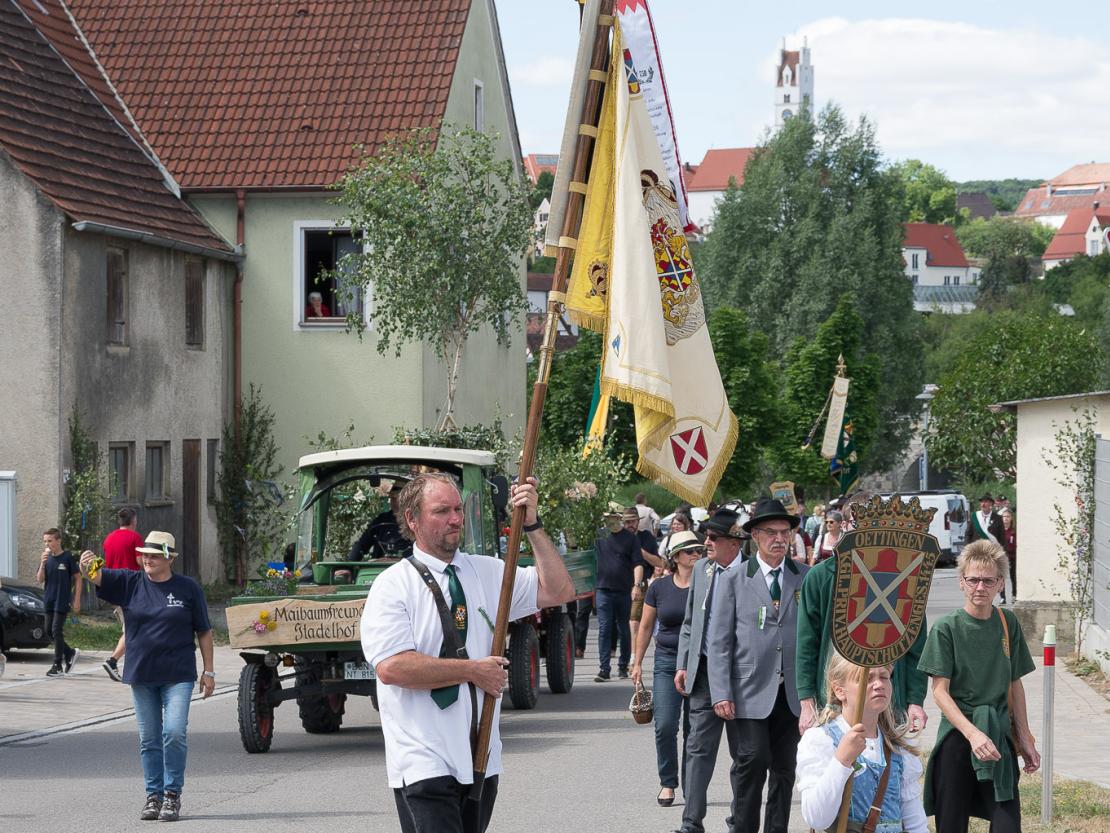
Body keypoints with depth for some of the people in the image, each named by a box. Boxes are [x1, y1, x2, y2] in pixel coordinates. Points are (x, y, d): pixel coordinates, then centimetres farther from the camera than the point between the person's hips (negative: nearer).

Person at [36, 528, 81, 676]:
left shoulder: (68, 557, -8)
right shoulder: (47, 558, 6)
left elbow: (77, 579, -4)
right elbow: (40, 580, 2)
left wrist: (77, 600, -7)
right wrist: (42, 564, -14)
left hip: (62, 601, -6)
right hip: (49, 600, 6)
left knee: (57, 631, -8)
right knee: (49, 631, 8)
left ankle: (58, 666, -2)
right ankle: (70, 653, 28)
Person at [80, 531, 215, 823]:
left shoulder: (188, 588, -1)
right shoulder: (130, 583, 4)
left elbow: (203, 632, 4)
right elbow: (98, 577, -10)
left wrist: (209, 670, 2)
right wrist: (85, 568, -34)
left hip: (177, 675, -3)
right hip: (141, 675, 3)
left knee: (175, 732, -13)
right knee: (148, 739, 8)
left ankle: (173, 795, -1)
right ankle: (154, 795, 17)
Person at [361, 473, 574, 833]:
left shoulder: (488, 572, 12)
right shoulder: (393, 585, -5)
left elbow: (559, 591, 7)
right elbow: (391, 667, -17)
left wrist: (532, 524, -2)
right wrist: (473, 672, -11)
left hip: (482, 761, 6)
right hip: (424, 762, -6)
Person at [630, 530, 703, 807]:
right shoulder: (659, 587, 4)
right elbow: (646, 626, 12)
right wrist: (637, 662, 10)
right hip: (667, 661, 1)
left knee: (694, 729, 2)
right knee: (665, 726, -8)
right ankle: (667, 782, 7)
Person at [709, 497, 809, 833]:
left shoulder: (806, 578, 7)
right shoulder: (734, 581, 3)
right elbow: (719, 642, 1)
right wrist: (721, 694, -7)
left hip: (793, 692, 2)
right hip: (751, 692, -2)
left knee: (785, 768, 6)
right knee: (753, 761, -12)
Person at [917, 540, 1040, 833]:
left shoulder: (1008, 624, 6)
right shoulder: (947, 628, -6)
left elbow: (1015, 686, 13)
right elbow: (940, 691, -9)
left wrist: (1025, 740, 11)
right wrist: (972, 733, -21)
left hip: (999, 735, 3)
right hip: (958, 733, -3)